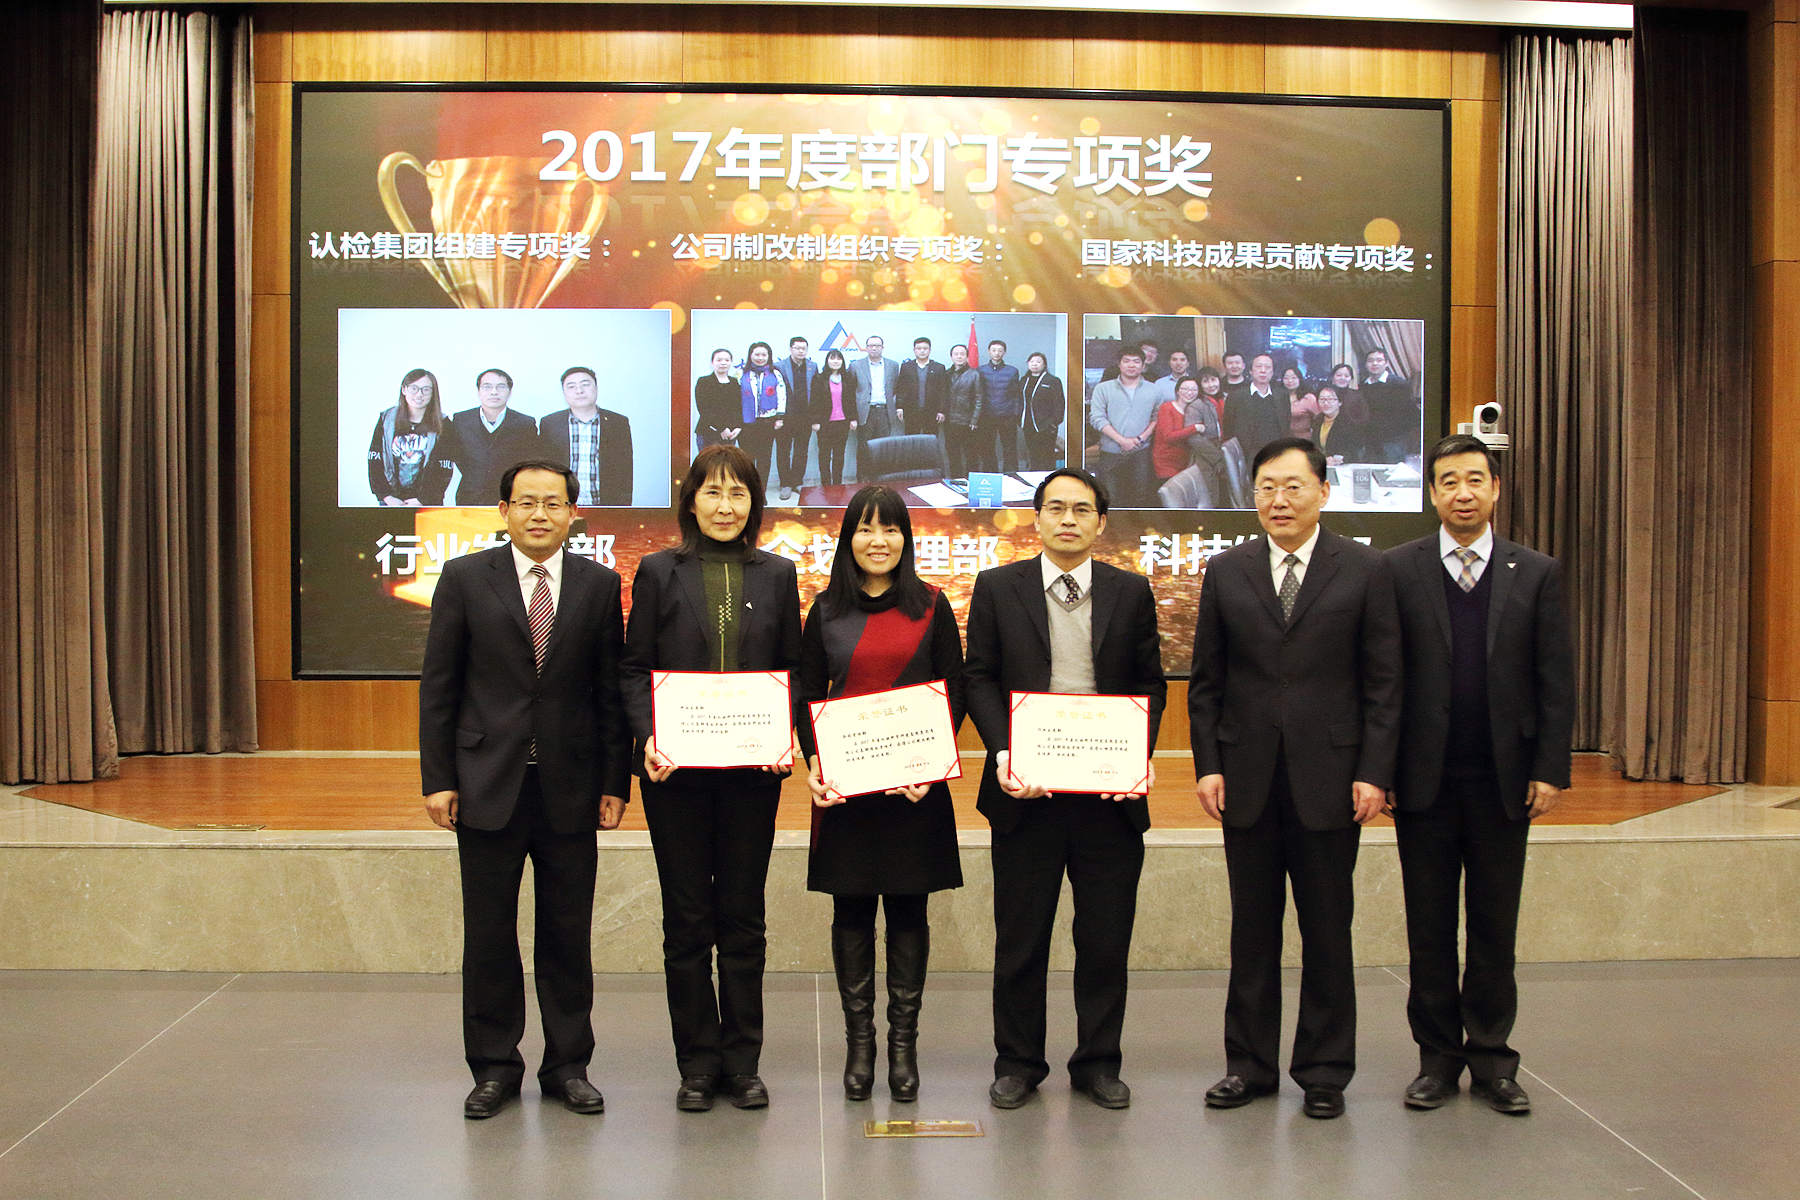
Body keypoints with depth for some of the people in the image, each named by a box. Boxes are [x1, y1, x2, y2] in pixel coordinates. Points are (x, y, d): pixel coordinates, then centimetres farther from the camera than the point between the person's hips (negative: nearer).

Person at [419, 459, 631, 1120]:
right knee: (489, 933, 7)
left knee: (569, 933, 7)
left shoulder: (599, 585, 5)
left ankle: (568, 1065, 21)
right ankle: (494, 1066, 21)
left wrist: (616, 781, 0)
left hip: (571, 787, 1)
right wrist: (437, 780, -3)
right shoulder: (465, 578, 2)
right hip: (488, 784, 0)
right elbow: (437, 686, 2)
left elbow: (612, 689, 5)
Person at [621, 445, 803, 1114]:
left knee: (743, 919, 7)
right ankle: (698, 1064, 18)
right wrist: (648, 736, -14)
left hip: (751, 769, 1)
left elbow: (792, 671, 8)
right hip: (676, 770, -1)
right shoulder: (659, 572, 4)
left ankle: (742, 1063, 19)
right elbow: (635, 668, 2)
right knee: (687, 920, 6)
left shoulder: (777, 575, 8)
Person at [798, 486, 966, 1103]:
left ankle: (904, 1042, 16)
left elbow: (955, 691, 3)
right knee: (851, 910, 6)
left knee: (908, 908, 5)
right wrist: (812, 760, -8)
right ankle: (858, 1040, 17)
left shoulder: (931, 606, 4)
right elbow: (807, 694, 8)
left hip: (915, 782, -1)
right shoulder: (826, 610, 7)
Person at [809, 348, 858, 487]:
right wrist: (815, 422, -7)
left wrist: (853, 419, 4)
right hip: (825, 423, -2)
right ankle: (825, 484, 7)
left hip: (843, 422, 2)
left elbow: (852, 400, 10)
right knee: (825, 454, 1)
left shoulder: (848, 379, 8)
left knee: (839, 454, 6)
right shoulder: (819, 379, 0)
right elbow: (815, 401, -2)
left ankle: (837, 483, 12)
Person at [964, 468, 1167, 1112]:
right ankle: (1018, 1063, 22)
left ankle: (1098, 1063, 23)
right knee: (1020, 938, 8)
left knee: (1106, 937, 8)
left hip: (1109, 792, 1)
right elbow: (980, 678, 3)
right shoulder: (997, 588, 4)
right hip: (1025, 791, -1)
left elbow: (1150, 684, 8)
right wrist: (1002, 752, -11)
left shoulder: (1131, 592, 8)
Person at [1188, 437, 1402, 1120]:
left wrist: (1374, 773, -7)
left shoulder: (1364, 570, 1)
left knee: (1327, 930, 7)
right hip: (1247, 778, 2)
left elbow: (1382, 682, 0)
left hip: (1329, 776, -1)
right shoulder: (1226, 571, 6)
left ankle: (1324, 1071, 20)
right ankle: (1250, 1064, 22)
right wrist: (1207, 765, -1)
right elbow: (1206, 681, 7)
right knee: (1252, 929, 10)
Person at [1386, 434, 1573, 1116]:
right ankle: (1438, 1055, 19)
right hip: (1424, 778, -1)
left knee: (1495, 924, 8)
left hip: (1503, 779, 1)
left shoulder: (1535, 574, 5)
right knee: (1430, 924, 7)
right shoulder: (1397, 570, 1)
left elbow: (1555, 680, 4)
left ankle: (1491, 1058, 20)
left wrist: (1550, 769, -4)